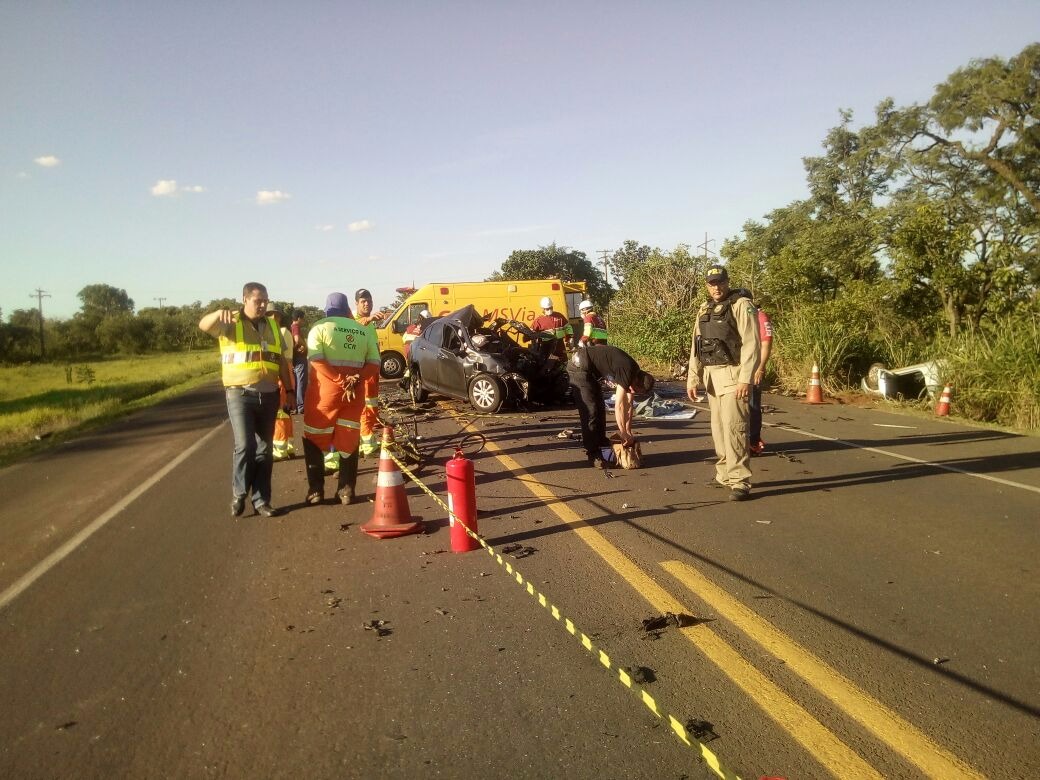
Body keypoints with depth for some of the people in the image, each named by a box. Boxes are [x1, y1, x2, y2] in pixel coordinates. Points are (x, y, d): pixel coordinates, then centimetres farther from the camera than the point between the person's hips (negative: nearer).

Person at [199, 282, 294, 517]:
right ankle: (239, 493, 7)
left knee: (264, 449, 8)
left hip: (269, 395, 5)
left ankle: (261, 500, 16)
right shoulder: (231, 323, -2)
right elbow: (204, 326, -21)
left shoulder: (272, 326, 12)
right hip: (240, 395, -4)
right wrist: (219, 313, -42)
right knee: (245, 445, -15)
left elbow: (282, 361, 16)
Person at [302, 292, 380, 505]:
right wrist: (354, 380, -8)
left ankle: (316, 490, 9)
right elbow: (374, 364, 3)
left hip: (325, 389, -3)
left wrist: (341, 380, -16)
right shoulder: (364, 330, 11)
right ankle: (347, 490, 10)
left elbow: (316, 361, -15)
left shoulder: (320, 327, -1)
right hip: (354, 392, 3)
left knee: (314, 439, 10)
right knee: (349, 440, 11)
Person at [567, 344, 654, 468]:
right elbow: (619, 406, -23)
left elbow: (628, 404, 10)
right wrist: (624, 435, -16)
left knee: (600, 408, 15)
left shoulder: (634, 373, 4)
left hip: (589, 370, 10)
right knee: (590, 412, -10)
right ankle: (593, 454, -5)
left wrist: (629, 433, 8)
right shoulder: (627, 372, -23)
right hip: (579, 366, -10)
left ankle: (601, 446, 26)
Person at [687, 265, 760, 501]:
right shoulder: (704, 310, 15)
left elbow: (751, 344, -13)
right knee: (718, 428, 10)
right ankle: (724, 475, 19)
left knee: (733, 426, -12)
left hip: (731, 374, -7)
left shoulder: (741, 305, -6)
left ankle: (740, 481, -9)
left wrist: (746, 379, -21)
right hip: (711, 375, 7)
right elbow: (696, 347, 18)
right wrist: (692, 378, 12)